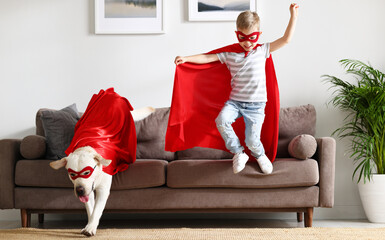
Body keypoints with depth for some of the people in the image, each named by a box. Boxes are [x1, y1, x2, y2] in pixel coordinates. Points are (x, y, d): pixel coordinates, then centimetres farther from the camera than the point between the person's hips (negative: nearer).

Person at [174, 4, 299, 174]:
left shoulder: (262, 51, 4)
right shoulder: (230, 54, 4)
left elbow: (286, 39, 1)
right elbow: (208, 58, 2)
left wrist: (293, 16, -2)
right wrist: (186, 59, -9)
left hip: (255, 105, -1)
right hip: (234, 101, 1)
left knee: (252, 140, -10)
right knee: (221, 120, -28)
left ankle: (260, 155, 29)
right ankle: (238, 153, -6)